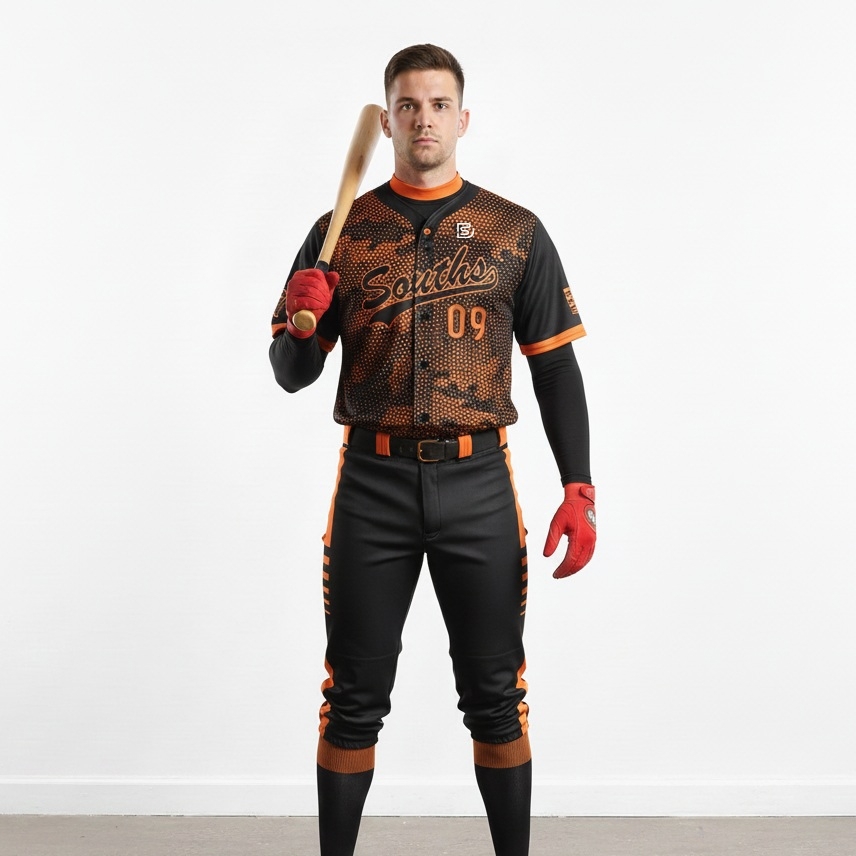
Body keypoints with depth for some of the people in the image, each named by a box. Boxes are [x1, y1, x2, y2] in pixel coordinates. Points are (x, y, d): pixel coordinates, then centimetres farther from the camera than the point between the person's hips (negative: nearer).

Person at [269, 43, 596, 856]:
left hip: (478, 485, 0)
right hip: (372, 484, 1)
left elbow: (557, 369, 4)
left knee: (495, 695, 8)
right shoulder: (342, 233, 6)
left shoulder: (516, 233, 5)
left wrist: (578, 490, -5)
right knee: (355, 698, 8)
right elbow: (292, 375, 8)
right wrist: (301, 324, -14)